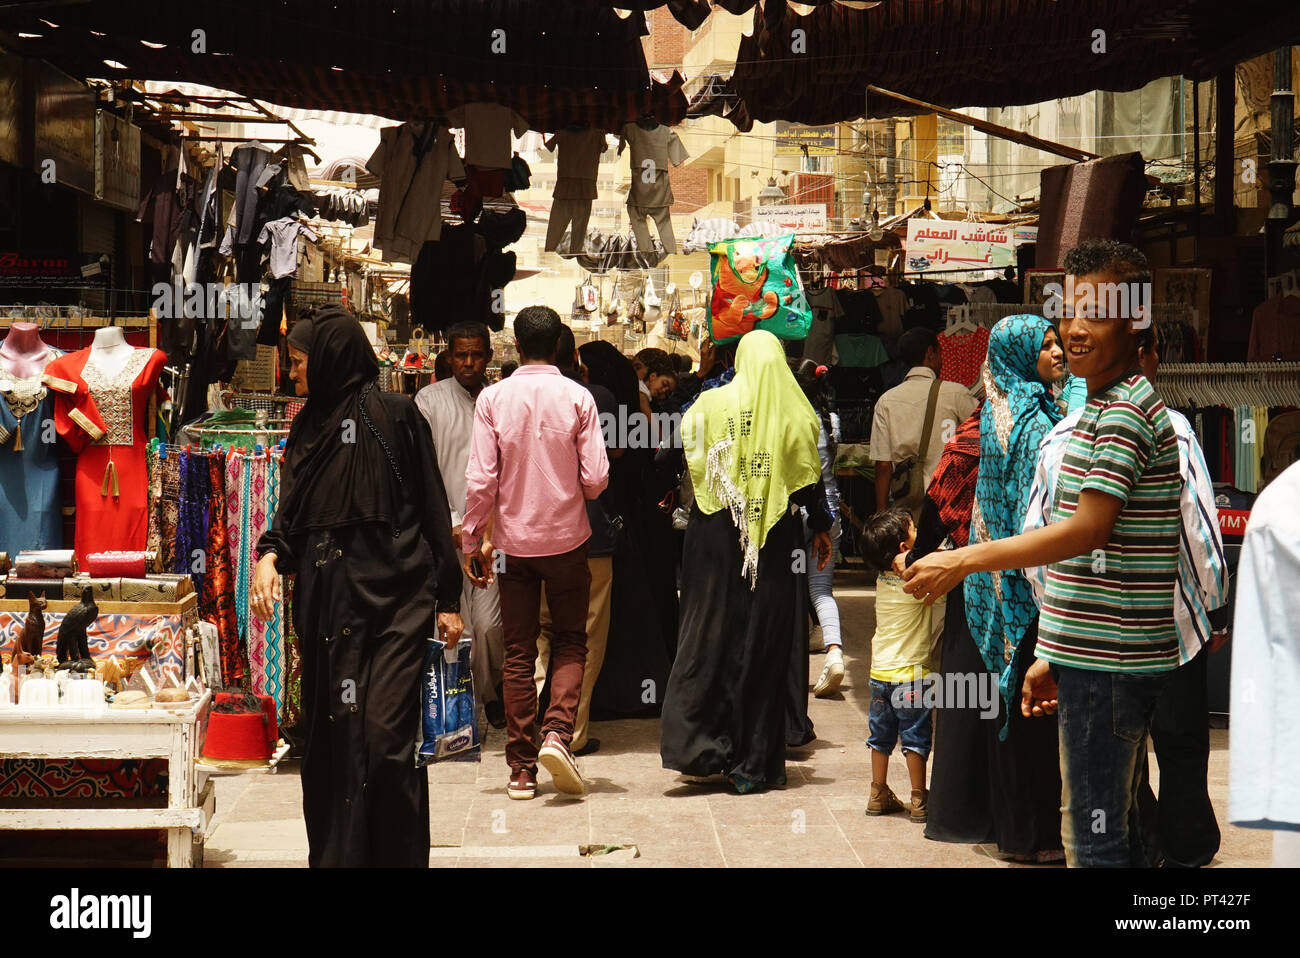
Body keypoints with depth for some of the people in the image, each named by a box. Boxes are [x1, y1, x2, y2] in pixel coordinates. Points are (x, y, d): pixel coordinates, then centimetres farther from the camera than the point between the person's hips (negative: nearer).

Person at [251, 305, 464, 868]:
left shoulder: (394, 414, 1)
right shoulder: (308, 427, 17)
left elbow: (432, 506, 0)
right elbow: (291, 510, 16)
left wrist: (447, 598, -3)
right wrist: (270, 554, -7)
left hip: (393, 594, -5)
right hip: (325, 599, 5)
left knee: (385, 732, -11)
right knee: (331, 732, 3)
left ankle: (400, 856, -2)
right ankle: (336, 853, 10)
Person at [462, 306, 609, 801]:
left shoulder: (493, 398, -5)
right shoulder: (577, 398, -7)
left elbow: (480, 479, -7)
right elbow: (596, 479, -7)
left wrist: (473, 541, 3)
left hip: (514, 541, 1)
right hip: (567, 537, -1)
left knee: (519, 653, 8)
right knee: (570, 643, 12)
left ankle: (521, 768, 9)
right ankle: (558, 731, -11)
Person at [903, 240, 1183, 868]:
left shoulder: (1124, 412, -14)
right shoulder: (1102, 406, 19)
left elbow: (1088, 530, -21)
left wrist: (966, 560, -14)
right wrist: (1052, 657, 21)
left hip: (1108, 664, -10)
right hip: (1099, 657, 10)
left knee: (1096, 839, -6)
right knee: (1114, 832, 16)